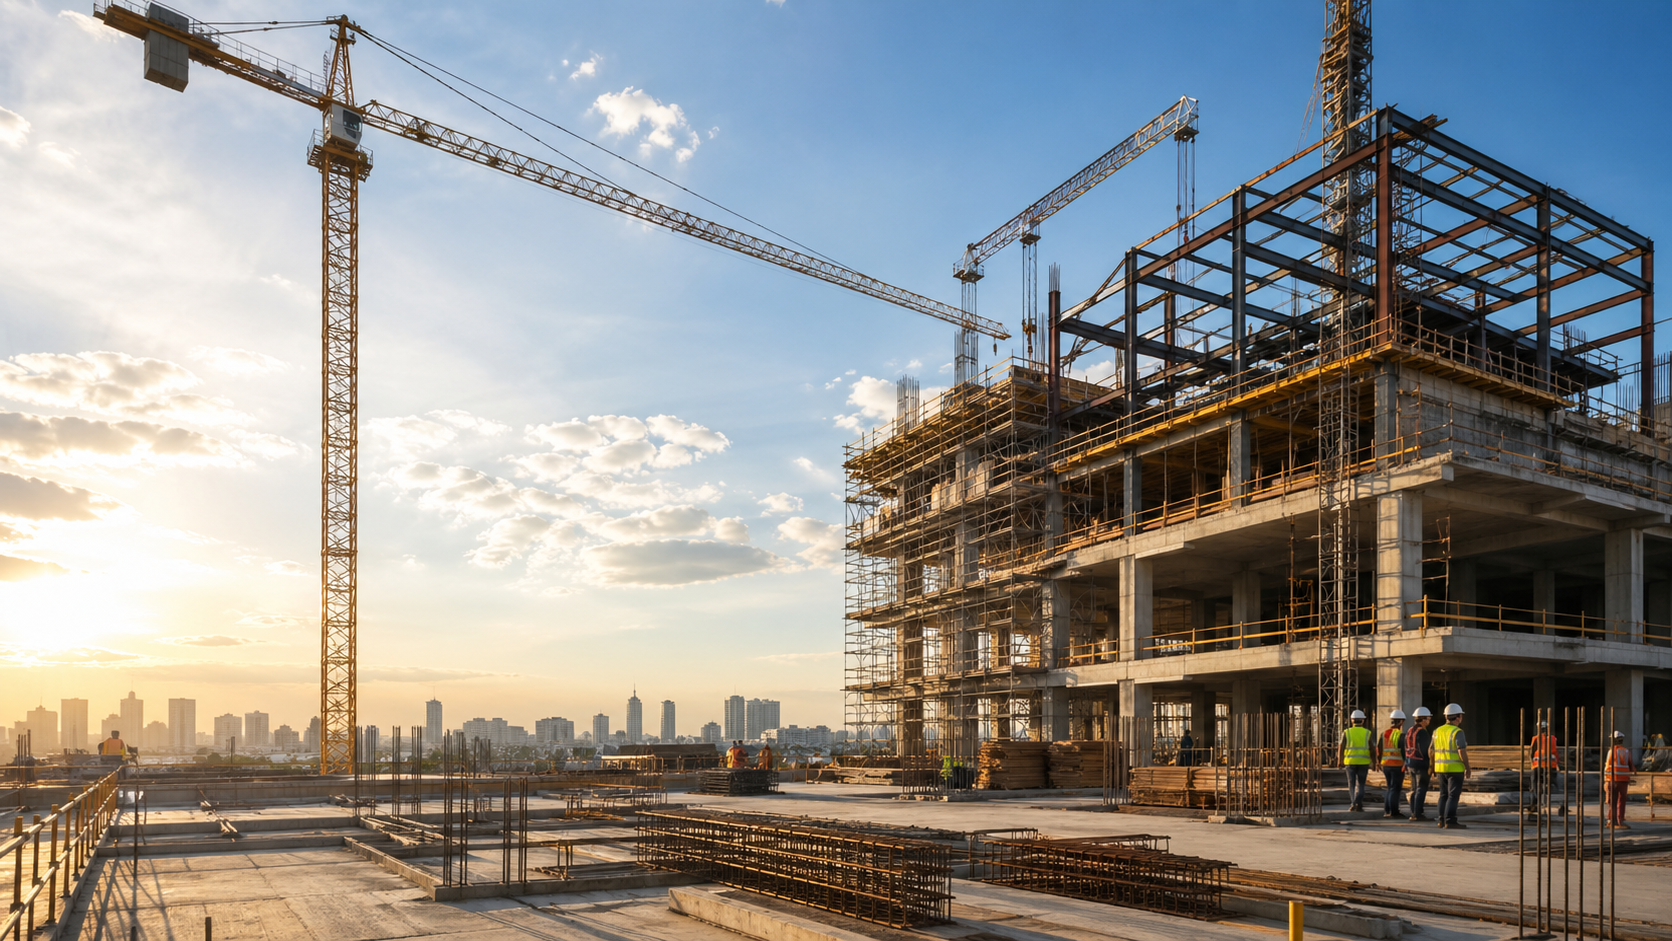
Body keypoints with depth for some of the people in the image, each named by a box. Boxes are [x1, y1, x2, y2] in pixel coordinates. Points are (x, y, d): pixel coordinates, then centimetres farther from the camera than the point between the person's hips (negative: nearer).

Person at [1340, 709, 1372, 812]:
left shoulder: (1346, 732, -2)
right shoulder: (1367, 733, -1)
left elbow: (1341, 748, -3)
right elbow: (1371, 749, -3)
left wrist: (1341, 761, 6)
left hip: (1350, 761, 0)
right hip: (1364, 762, 0)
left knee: (1351, 784, 9)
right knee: (1360, 784, 10)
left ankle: (1353, 803, -5)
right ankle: (1358, 802, -7)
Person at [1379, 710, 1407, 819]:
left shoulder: (1384, 734, 9)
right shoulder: (1401, 735, -10)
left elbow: (1379, 749, 11)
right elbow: (1403, 750, -15)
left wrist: (1380, 761, 20)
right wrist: (1406, 764, -6)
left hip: (1386, 765, 6)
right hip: (1398, 765, -6)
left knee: (1390, 788, 15)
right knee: (1395, 789, -2)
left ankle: (1387, 811, 14)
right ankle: (1394, 812, -2)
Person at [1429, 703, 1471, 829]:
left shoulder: (1438, 731, 8)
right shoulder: (1457, 732, -13)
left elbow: (1431, 750, 13)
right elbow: (1462, 751, -19)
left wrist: (1432, 765, 24)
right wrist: (1468, 768, -11)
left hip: (1441, 768, 7)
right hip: (1455, 769, -7)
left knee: (1444, 795, 13)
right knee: (1453, 795, -6)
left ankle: (1442, 821, 14)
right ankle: (1450, 822, -11)